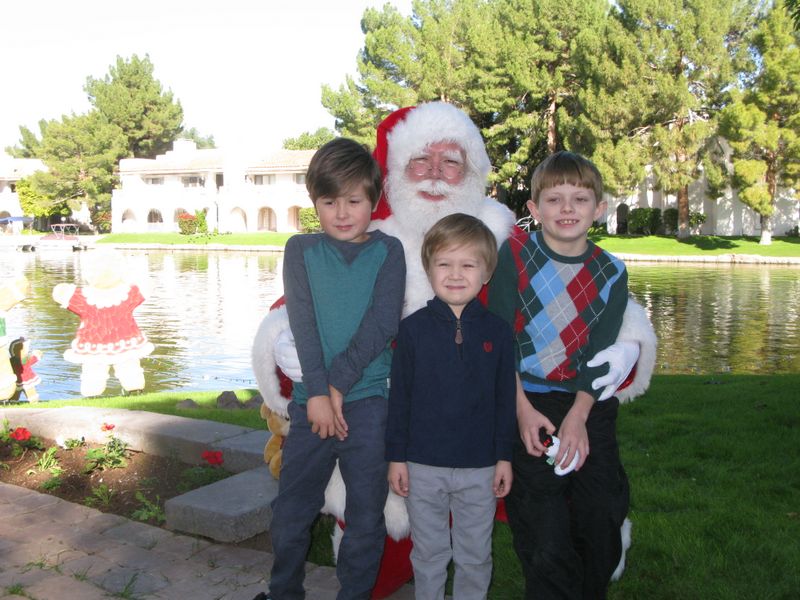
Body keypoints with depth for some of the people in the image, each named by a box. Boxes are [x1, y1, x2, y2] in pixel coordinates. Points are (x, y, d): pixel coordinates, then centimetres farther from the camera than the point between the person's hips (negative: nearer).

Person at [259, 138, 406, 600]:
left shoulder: (388, 251, 3)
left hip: (367, 399, -1)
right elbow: (302, 322, -4)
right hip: (311, 397, 2)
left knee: (366, 514, 7)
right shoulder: (301, 249, 6)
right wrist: (317, 391, -14)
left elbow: (382, 324, -7)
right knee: (291, 509, 11)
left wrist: (337, 382, -14)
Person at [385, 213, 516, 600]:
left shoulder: (497, 331, -3)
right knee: (428, 553, 15)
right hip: (423, 465, 0)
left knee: (475, 555, 15)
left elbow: (506, 398, 2)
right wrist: (395, 456, -2)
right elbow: (399, 395, -2)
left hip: (480, 466, 1)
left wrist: (505, 455, 2)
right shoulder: (414, 328, -6)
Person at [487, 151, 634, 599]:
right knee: (544, 535, -6)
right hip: (529, 402, -3)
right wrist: (524, 409, -17)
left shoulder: (611, 273, 2)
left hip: (590, 407, 3)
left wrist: (578, 415, -18)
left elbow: (601, 353, -4)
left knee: (603, 517, 8)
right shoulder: (516, 255, -6)